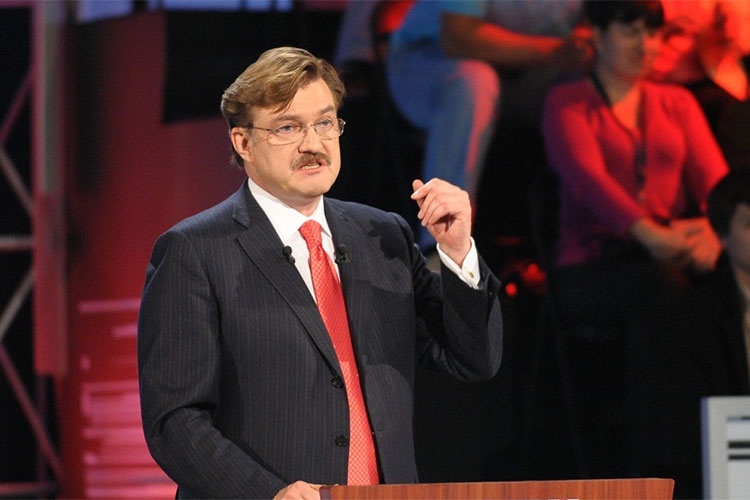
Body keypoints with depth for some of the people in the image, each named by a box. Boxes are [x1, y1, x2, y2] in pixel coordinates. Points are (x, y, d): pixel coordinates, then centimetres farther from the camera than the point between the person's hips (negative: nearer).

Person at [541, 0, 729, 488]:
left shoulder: (677, 103, 22)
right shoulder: (568, 103, 9)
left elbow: (712, 173, 6)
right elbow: (586, 174, -10)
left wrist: (712, 230, -20)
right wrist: (647, 232, -29)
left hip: (672, 260, 3)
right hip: (589, 269, -3)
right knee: (660, 285, -38)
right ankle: (655, 464, -41)